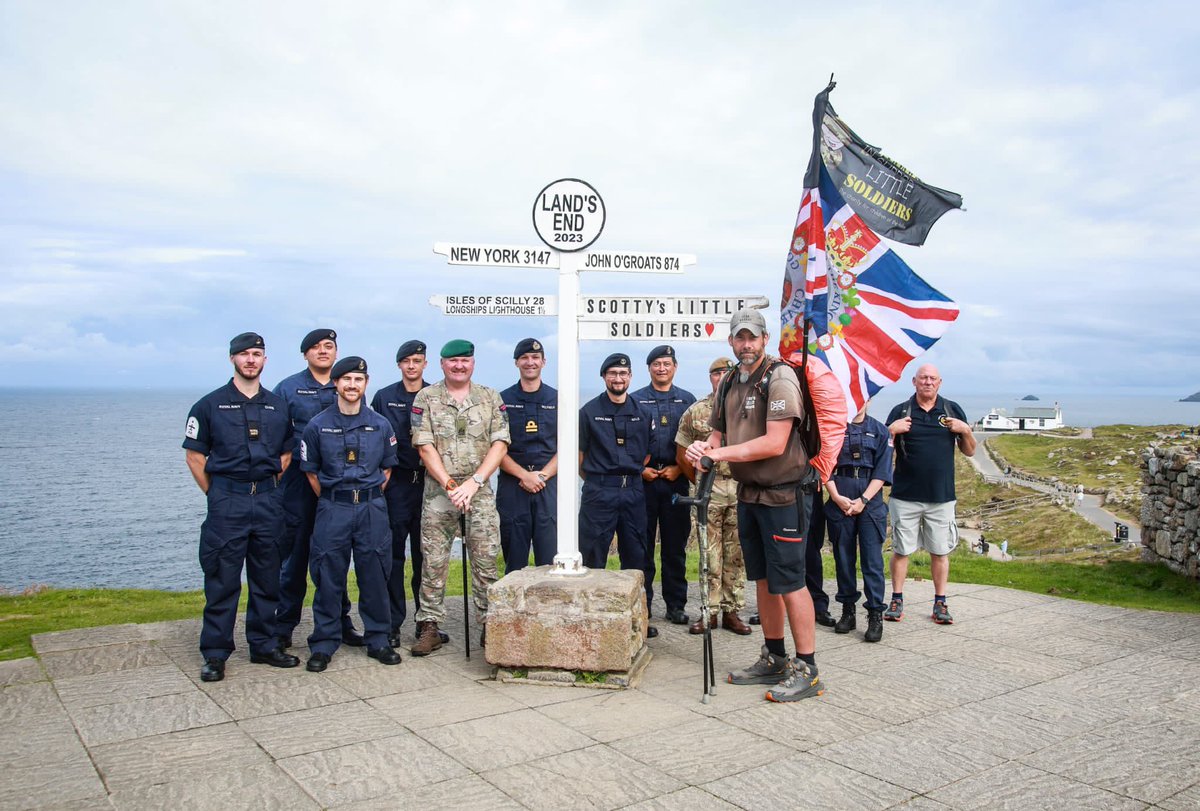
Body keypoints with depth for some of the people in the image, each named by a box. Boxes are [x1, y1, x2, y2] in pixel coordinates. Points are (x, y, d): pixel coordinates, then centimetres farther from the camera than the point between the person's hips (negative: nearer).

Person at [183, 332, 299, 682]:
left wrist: (268, 487, 8)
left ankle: (264, 646, 21)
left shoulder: (278, 406, 10)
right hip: (226, 503, -3)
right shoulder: (210, 404, 0)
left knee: (267, 579, 10)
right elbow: (194, 456, 2)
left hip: (268, 501, 3)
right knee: (221, 581, 0)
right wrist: (216, 495, -1)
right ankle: (214, 655, 10)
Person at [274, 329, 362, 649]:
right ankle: (284, 625, 13)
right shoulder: (288, 388, 4)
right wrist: (280, 469, -5)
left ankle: (340, 622, 19)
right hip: (299, 480, -2)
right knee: (294, 553, 2)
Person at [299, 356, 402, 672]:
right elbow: (311, 471, 7)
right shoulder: (318, 426, 1)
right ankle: (323, 644, 14)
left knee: (375, 576, 6)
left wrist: (371, 498, 6)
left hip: (372, 509, 1)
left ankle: (377, 640, 18)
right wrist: (331, 501, 3)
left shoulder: (381, 425, 4)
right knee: (328, 578, 3)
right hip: (332, 509, -1)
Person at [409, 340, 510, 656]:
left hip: (480, 493, 1)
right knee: (433, 561, 2)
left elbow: (500, 445, 0)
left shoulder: (491, 398, 8)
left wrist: (473, 482, -11)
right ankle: (429, 627, 12)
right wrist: (449, 485, -13)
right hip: (437, 494, -1)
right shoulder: (426, 398, 4)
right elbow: (425, 447, -3)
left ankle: (489, 626, 11)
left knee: (486, 560, 1)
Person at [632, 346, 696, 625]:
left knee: (676, 544, 5)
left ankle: (675, 604, 13)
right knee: (643, 544, 2)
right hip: (643, 480, -1)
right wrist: (640, 469, -6)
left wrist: (679, 468, -5)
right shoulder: (636, 400, 7)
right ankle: (642, 603, 11)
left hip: (676, 479, 1)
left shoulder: (687, 400, 11)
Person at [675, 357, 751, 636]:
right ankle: (710, 612, 10)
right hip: (709, 491, -1)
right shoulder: (695, 411, 3)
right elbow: (682, 455, 9)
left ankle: (731, 611, 14)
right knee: (710, 554, 2)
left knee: (736, 554, 6)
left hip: (742, 490, 1)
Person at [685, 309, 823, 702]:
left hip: (782, 496, -8)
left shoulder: (779, 378, -14)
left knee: (789, 582, -4)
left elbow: (774, 444, -22)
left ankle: (807, 670, 6)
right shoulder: (730, 385, 12)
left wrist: (722, 452, -19)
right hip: (748, 494, 8)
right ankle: (774, 660, 27)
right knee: (763, 580, 15)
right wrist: (704, 447, -8)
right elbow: (719, 435, 15)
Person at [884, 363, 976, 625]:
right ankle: (896, 600, 16)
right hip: (905, 495, -1)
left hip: (941, 496, 1)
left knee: (940, 551, 8)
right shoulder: (900, 411, 2)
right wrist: (892, 430, -15)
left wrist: (966, 431, -8)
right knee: (900, 550, 5)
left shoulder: (952, 410, 7)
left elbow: (970, 452, 10)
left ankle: (940, 603, 19)